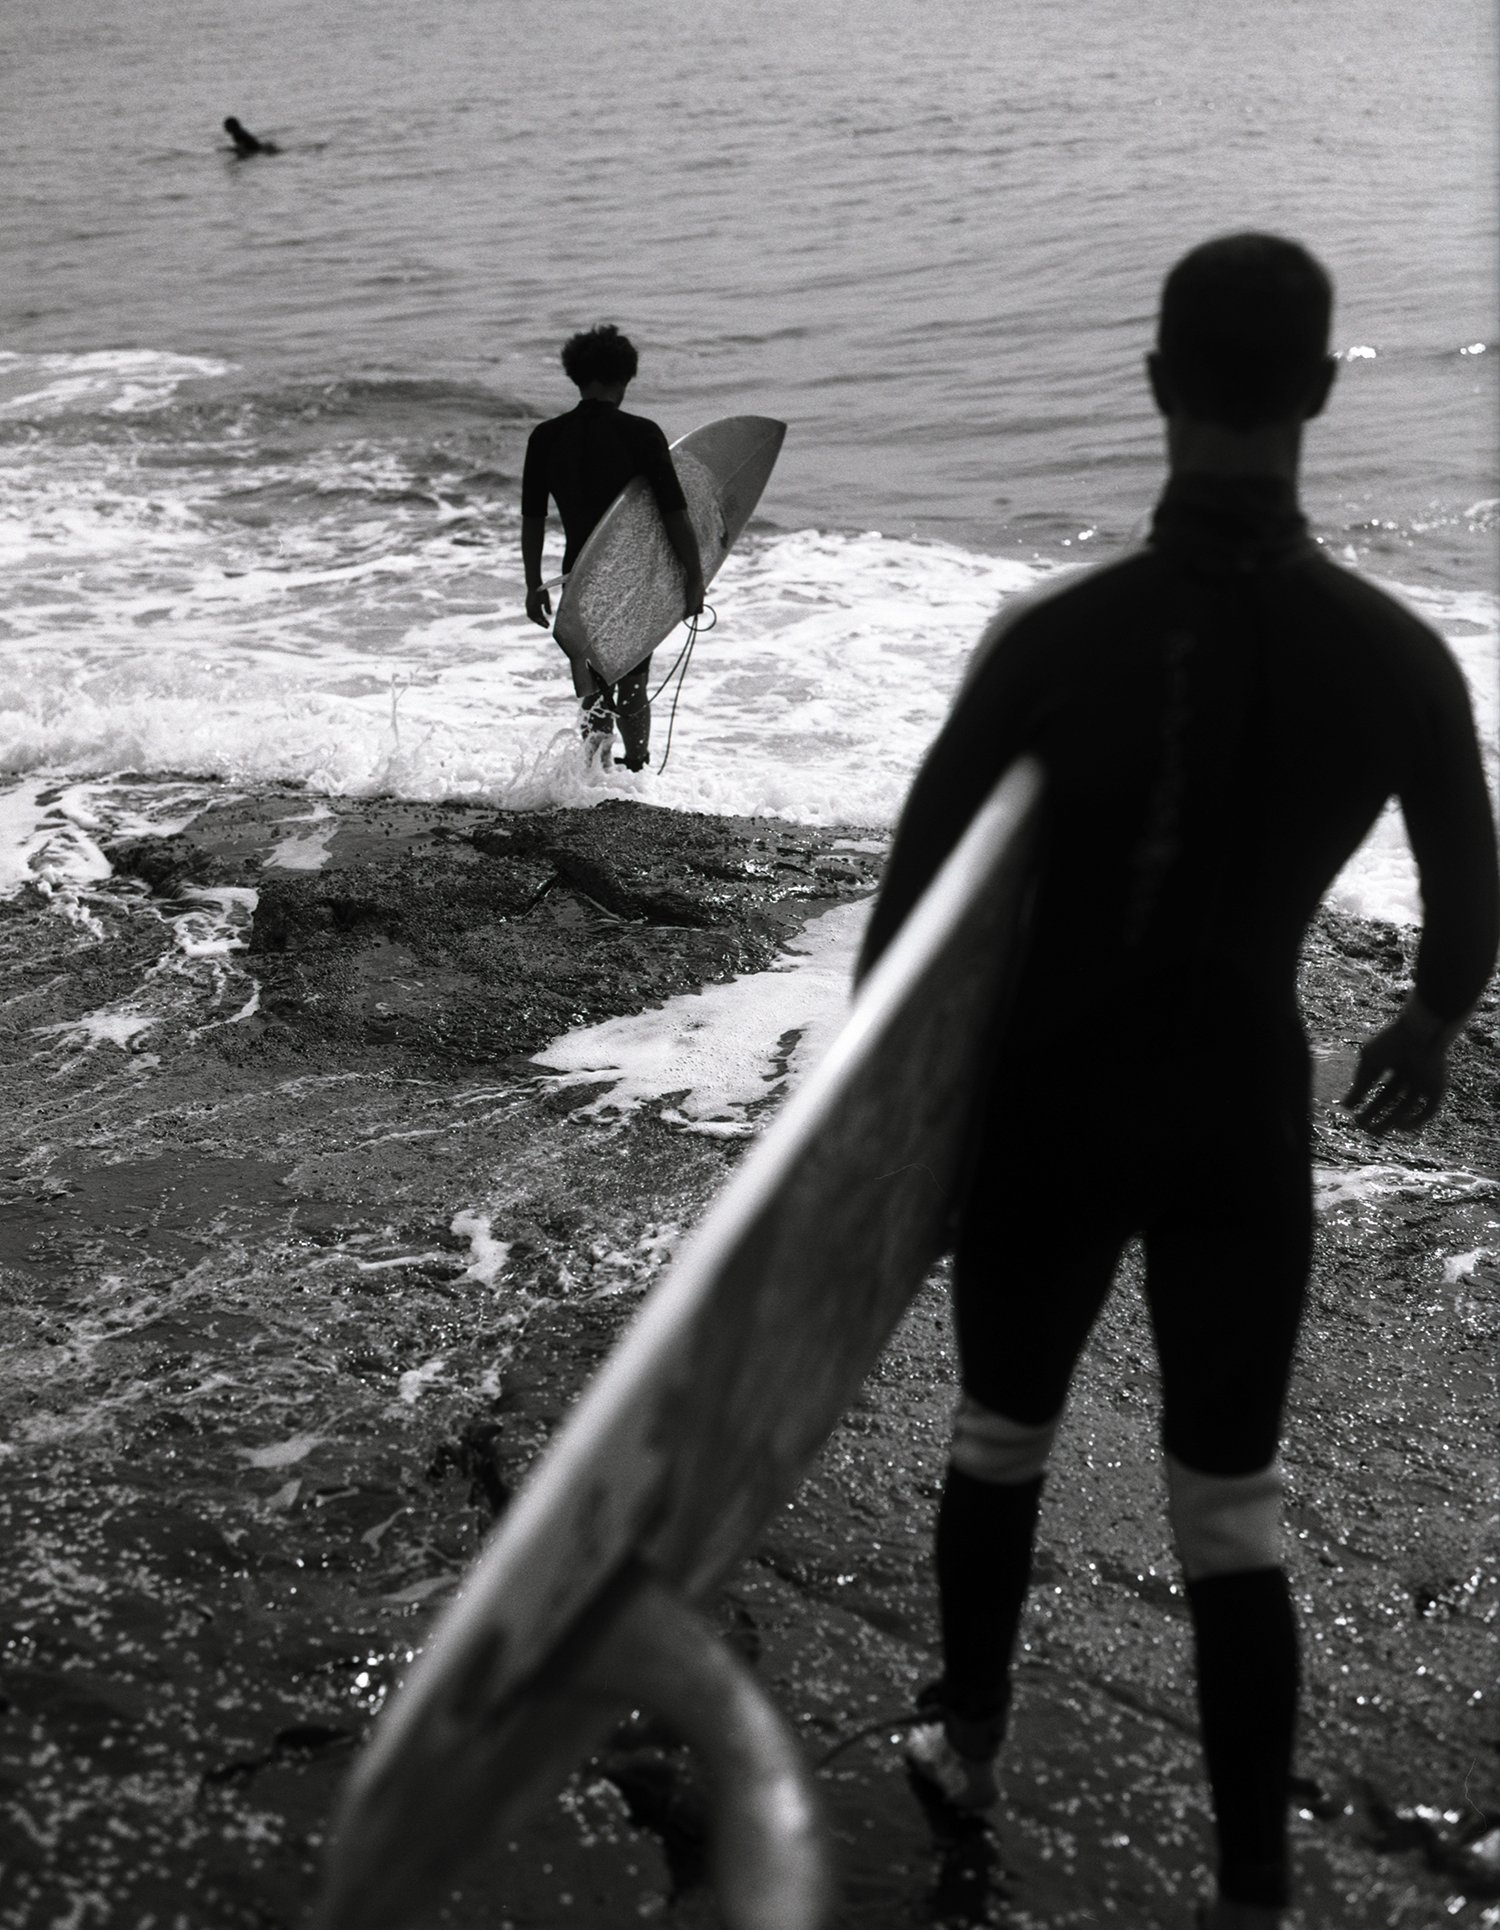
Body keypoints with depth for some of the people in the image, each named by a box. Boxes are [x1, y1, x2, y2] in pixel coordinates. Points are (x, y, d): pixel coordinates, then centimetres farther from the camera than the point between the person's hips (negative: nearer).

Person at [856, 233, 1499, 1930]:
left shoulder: (1054, 641, -18)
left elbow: (913, 898, -13)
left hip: (1045, 1106, 0)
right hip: (1241, 1110, 1)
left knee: (999, 1440, 23)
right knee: (1231, 1508, 13)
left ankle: (966, 1743, 43)